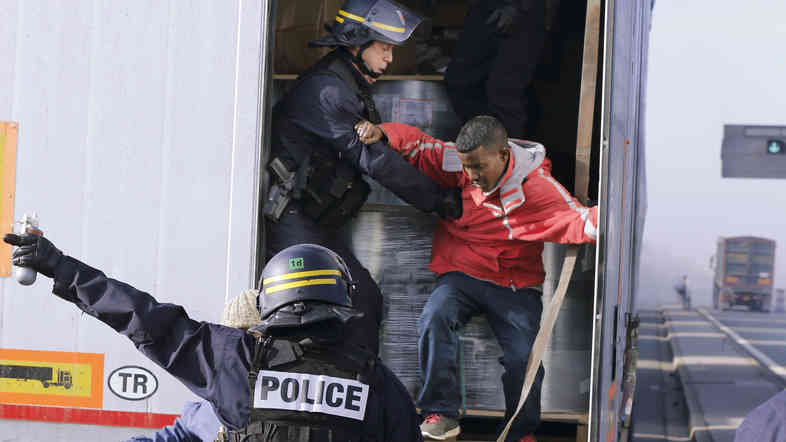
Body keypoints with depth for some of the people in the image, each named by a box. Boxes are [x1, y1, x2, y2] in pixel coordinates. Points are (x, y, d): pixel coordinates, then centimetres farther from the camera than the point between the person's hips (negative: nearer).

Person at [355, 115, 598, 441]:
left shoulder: (537, 187, -12)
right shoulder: (457, 162, -3)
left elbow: (575, 221, -21)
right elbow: (416, 145, 7)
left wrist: (599, 219, -42)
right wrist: (380, 132, -11)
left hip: (515, 286, -2)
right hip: (462, 274, 2)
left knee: (524, 359, -16)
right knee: (434, 319, -29)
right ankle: (442, 415, -21)